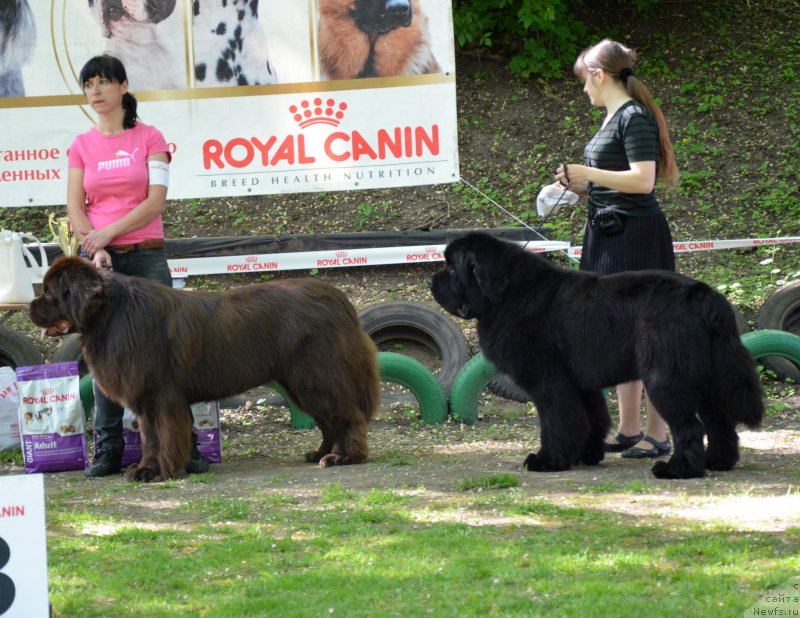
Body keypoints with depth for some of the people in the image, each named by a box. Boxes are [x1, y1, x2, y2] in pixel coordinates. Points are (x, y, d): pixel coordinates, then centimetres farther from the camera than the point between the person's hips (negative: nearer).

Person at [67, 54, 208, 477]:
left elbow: (156, 201, -6)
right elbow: (75, 208, 3)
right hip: (100, 260, 2)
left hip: (146, 256, -2)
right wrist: (96, 249, -13)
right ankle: (107, 451, 3)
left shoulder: (149, 138, 3)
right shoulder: (81, 146, 9)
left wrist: (109, 232, -15)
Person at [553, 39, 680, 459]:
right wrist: (580, 186, 9)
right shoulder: (613, 118, 15)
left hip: (636, 236, -10)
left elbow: (643, 180, -22)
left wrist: (588, 174, -17)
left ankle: (657, 435, -2)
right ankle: (629, 431, 18)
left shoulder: (634, 117, -14)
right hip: (608, 236, 10)